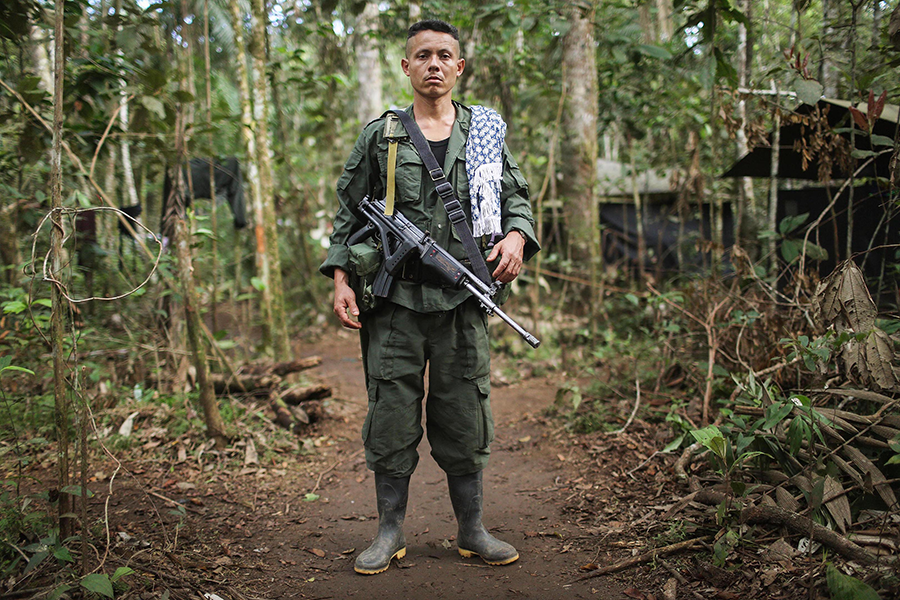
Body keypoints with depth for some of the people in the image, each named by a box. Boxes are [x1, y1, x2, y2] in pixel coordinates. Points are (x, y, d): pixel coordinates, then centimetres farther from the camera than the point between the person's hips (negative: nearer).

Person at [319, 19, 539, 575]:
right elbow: (349, 213, 10)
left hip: (462, 299, 1)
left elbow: (517, 195, 17)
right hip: (394, 299, -1)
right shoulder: (379, 135, 8)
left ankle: (472, 531, 20)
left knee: (466, 417, 6)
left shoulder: (486, 132, 13)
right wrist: (342, 278, 1)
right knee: (392, 417, 3)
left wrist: (517, 236, -5)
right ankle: (391, 533, 17)